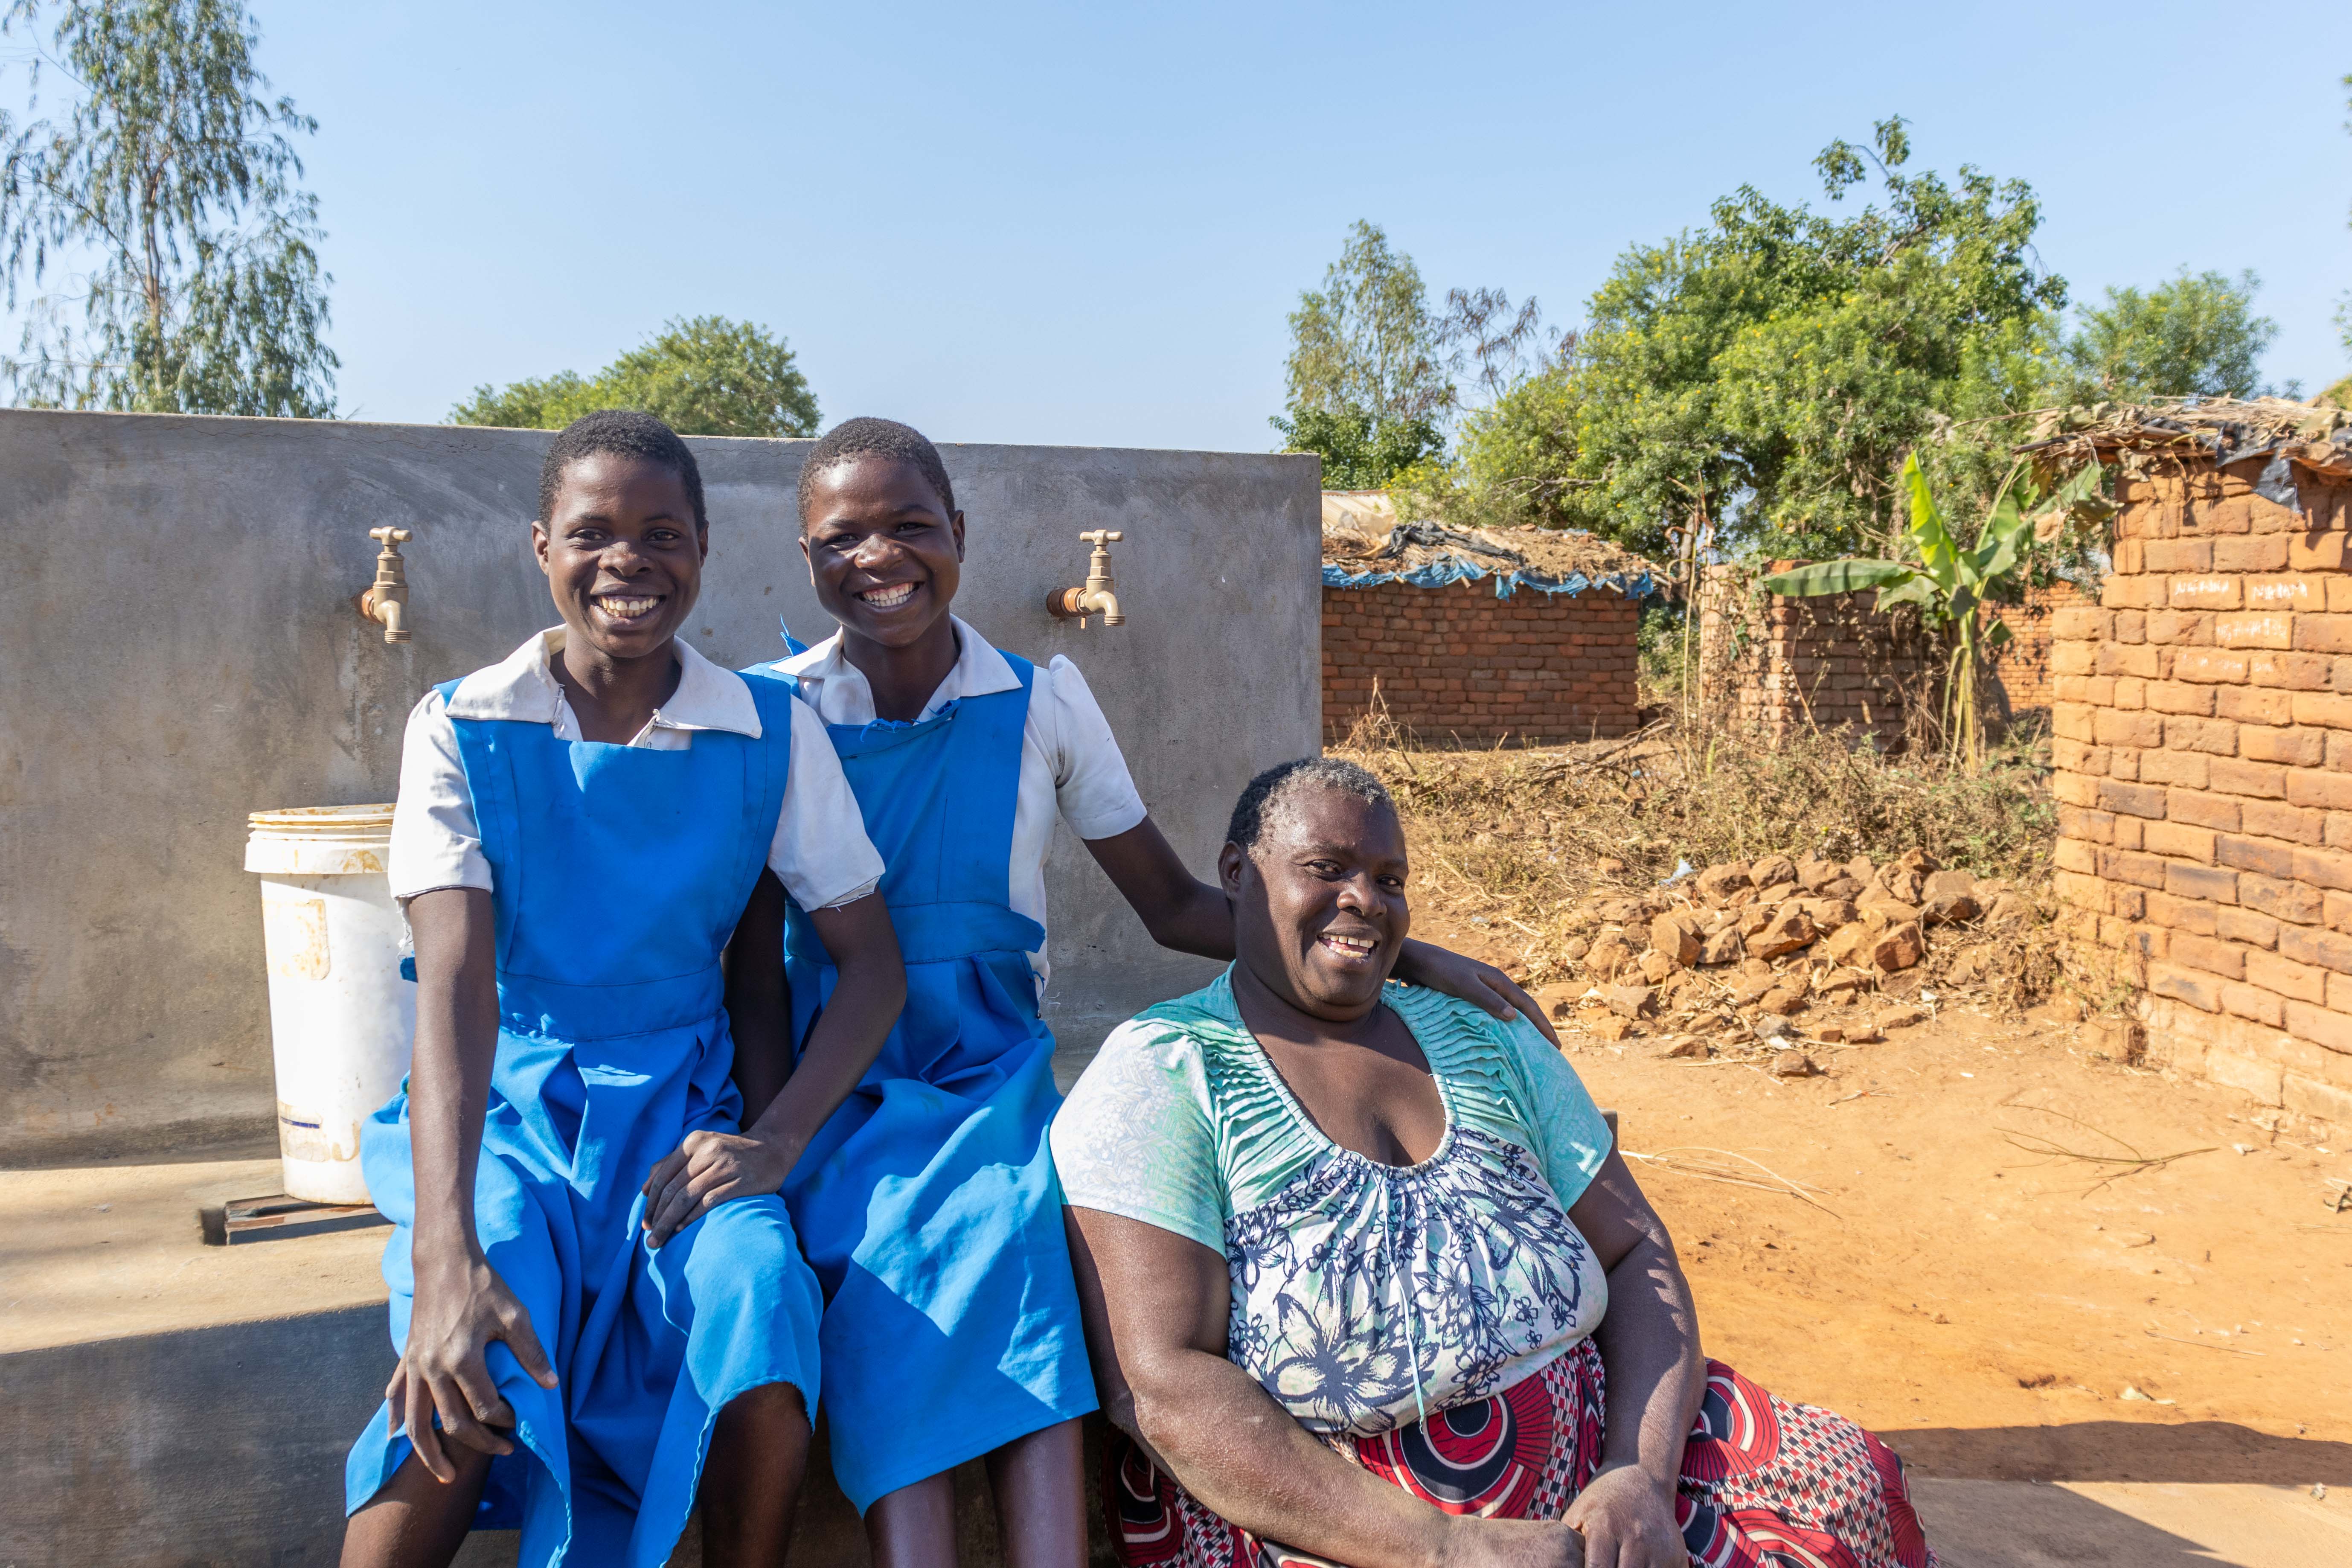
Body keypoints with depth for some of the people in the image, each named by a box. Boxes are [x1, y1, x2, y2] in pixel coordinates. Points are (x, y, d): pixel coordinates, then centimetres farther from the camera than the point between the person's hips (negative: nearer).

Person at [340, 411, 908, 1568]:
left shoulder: (773, 735, -2)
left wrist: (778, 1139, -17)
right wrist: (446, 1257, -28)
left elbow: (870, 961, 0)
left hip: (681, 1111, 1)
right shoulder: (461, 730, -5)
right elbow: (456, 985, -16)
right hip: (505, 1108, -1)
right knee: (462, 1386, -29)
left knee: (761, 1306, -30)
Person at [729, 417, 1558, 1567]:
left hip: (992, 1073, 1)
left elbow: (1174, 906, 6)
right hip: (839, 1087, 0)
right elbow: (754, 963, 0)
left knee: (1010, 1241, -32)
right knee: (896, 1265, -32)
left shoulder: (1041, 700, 3)